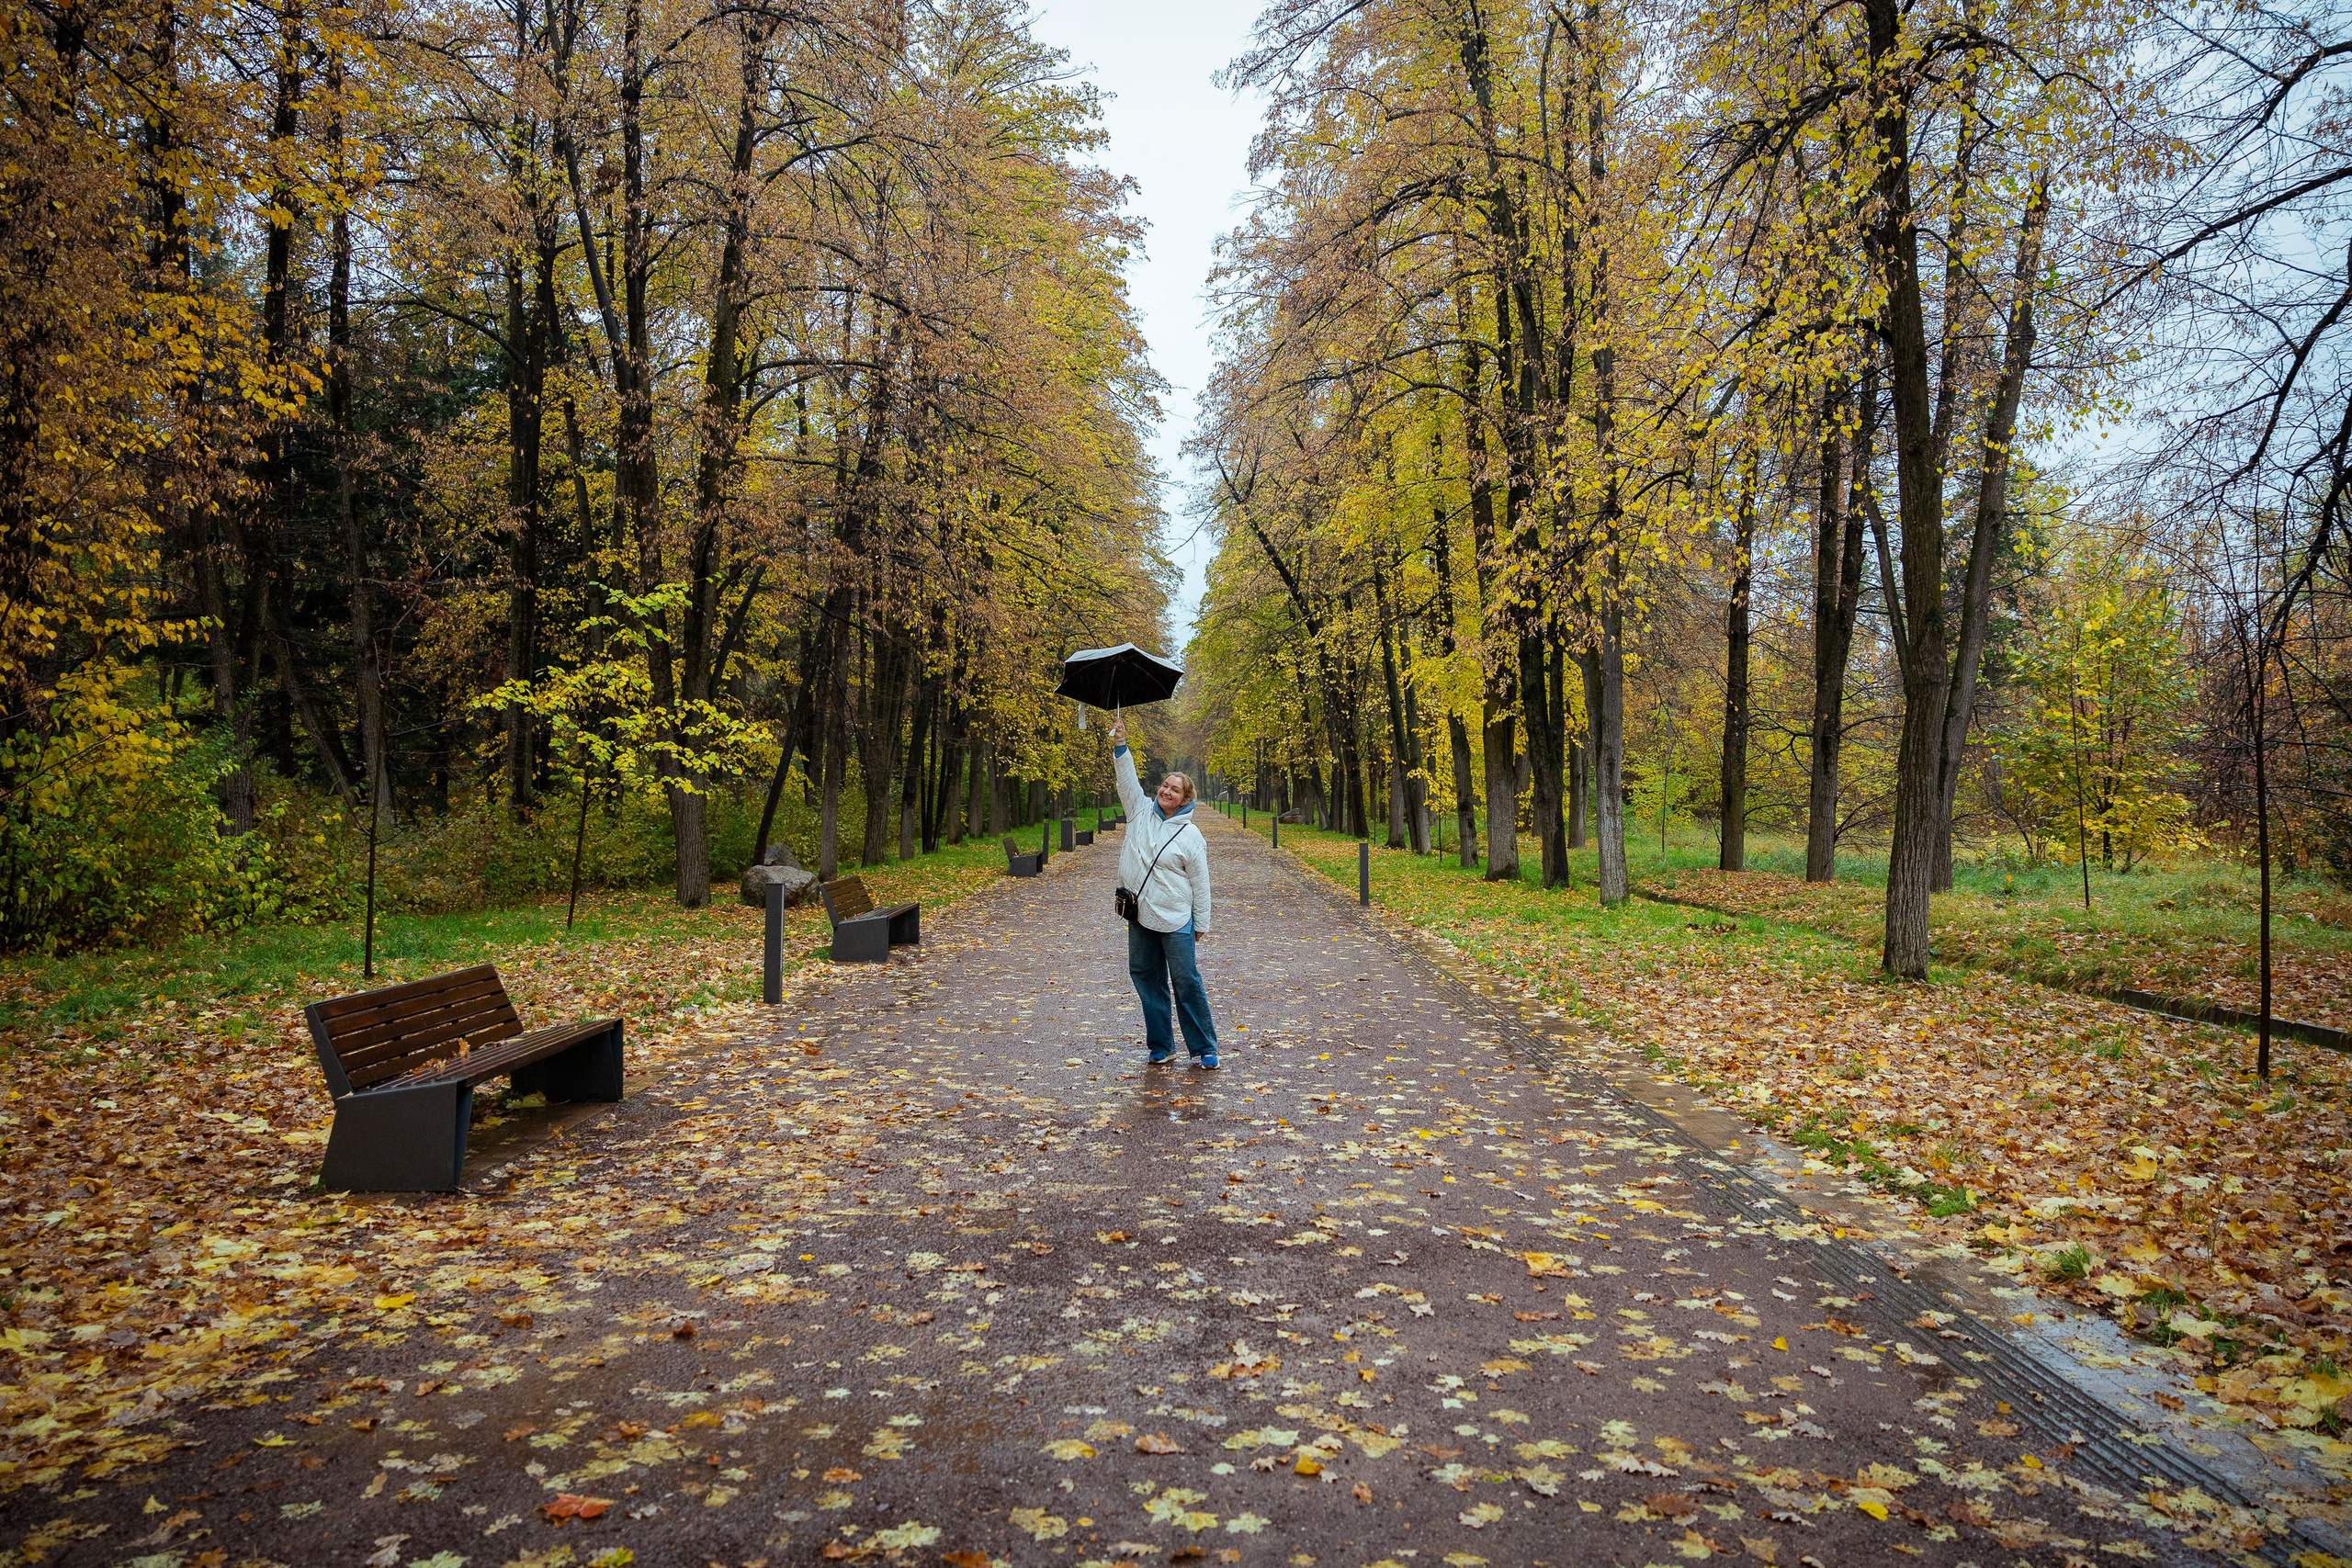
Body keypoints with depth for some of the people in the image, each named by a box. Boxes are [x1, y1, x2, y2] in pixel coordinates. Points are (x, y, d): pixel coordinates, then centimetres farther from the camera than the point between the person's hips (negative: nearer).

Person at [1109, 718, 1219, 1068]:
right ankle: (1160, 1045, 22)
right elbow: (1127, 778, -1)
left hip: (1176, 920, -5)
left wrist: (1201, 925, -2)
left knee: (1186, 983, -3)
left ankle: (1204, 1048, 7)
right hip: (1139, 917, 5)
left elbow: (1200, 883, -3)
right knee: (1146, 977, 10)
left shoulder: (1190, 835, -6)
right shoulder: (1141, 811, 5)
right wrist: (1120, 746, -16)